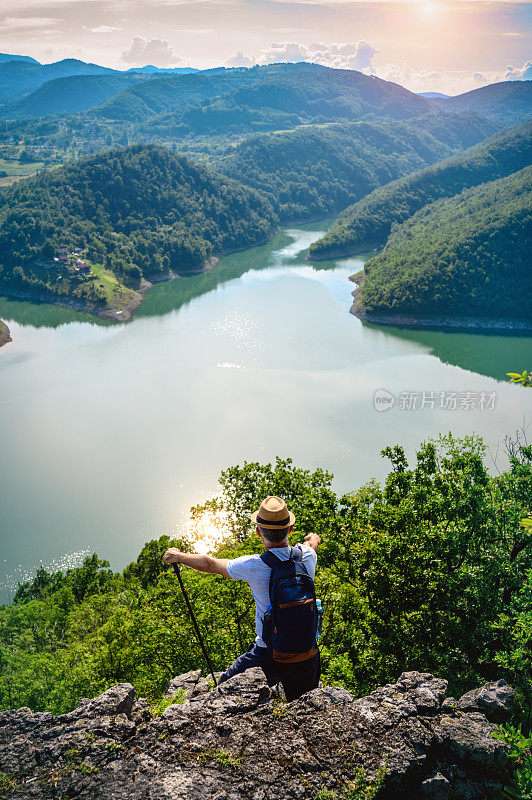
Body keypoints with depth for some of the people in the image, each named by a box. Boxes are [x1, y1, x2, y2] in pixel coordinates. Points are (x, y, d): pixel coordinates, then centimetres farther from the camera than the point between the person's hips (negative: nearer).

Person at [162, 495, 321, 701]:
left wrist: (177, 556, 17)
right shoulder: (307, 555, -7)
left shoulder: (254, 567, -19)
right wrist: (313, 540, 47)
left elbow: (210, 564, -2)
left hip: (269, 655, -4)